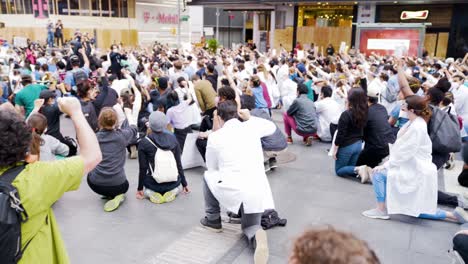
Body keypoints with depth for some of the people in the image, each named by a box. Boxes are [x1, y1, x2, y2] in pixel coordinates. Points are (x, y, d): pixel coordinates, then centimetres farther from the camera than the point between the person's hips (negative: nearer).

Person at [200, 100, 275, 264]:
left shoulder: (215, 136, 2)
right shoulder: (251, 127, 9)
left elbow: (212, 168, 15)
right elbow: (272, 127, 32)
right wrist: (250, 117, 37)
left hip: (232, 192, -2)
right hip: (258, 192, 3)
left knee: (208, 176, 28)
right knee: (250, 227, 24)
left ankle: (213, 220, 33)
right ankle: (256, 235, -14)